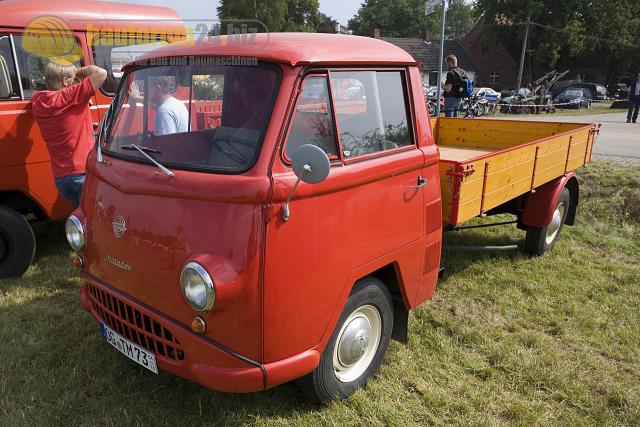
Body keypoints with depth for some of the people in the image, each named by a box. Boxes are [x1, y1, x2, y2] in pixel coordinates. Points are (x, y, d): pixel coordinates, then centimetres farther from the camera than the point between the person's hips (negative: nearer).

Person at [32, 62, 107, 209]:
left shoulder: (37, 101, 8)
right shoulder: (71, 96, -14)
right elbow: (101, 73, -17)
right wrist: (80, 71, 2)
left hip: (60, 176, 7)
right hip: (83, 173, -7)